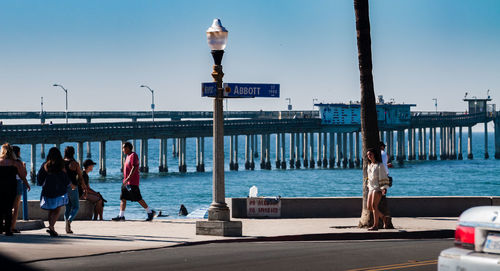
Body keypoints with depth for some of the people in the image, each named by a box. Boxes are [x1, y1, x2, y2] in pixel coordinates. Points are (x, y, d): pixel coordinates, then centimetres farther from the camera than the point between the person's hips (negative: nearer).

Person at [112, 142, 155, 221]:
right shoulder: (128, 156, 17)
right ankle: (121, 216, 1)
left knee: (138, 198, -6)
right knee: (123, 198, 2)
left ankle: (150, 212, 4)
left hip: (132, 182, -10)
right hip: (126, 182, 10)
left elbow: (134, 167, -21)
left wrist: (128, 178, -27)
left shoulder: (133, 155, -12)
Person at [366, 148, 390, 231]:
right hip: (371, 188, 8)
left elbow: (383, 178, -10)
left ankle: (375, 225, -10)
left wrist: (383, 189, -17)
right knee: (369, 207, 4)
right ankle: (383, 217, 21)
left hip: (377, 188, -8)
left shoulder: (380, 165, -7)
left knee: (374, 206, -13)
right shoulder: (370, 165, 15)